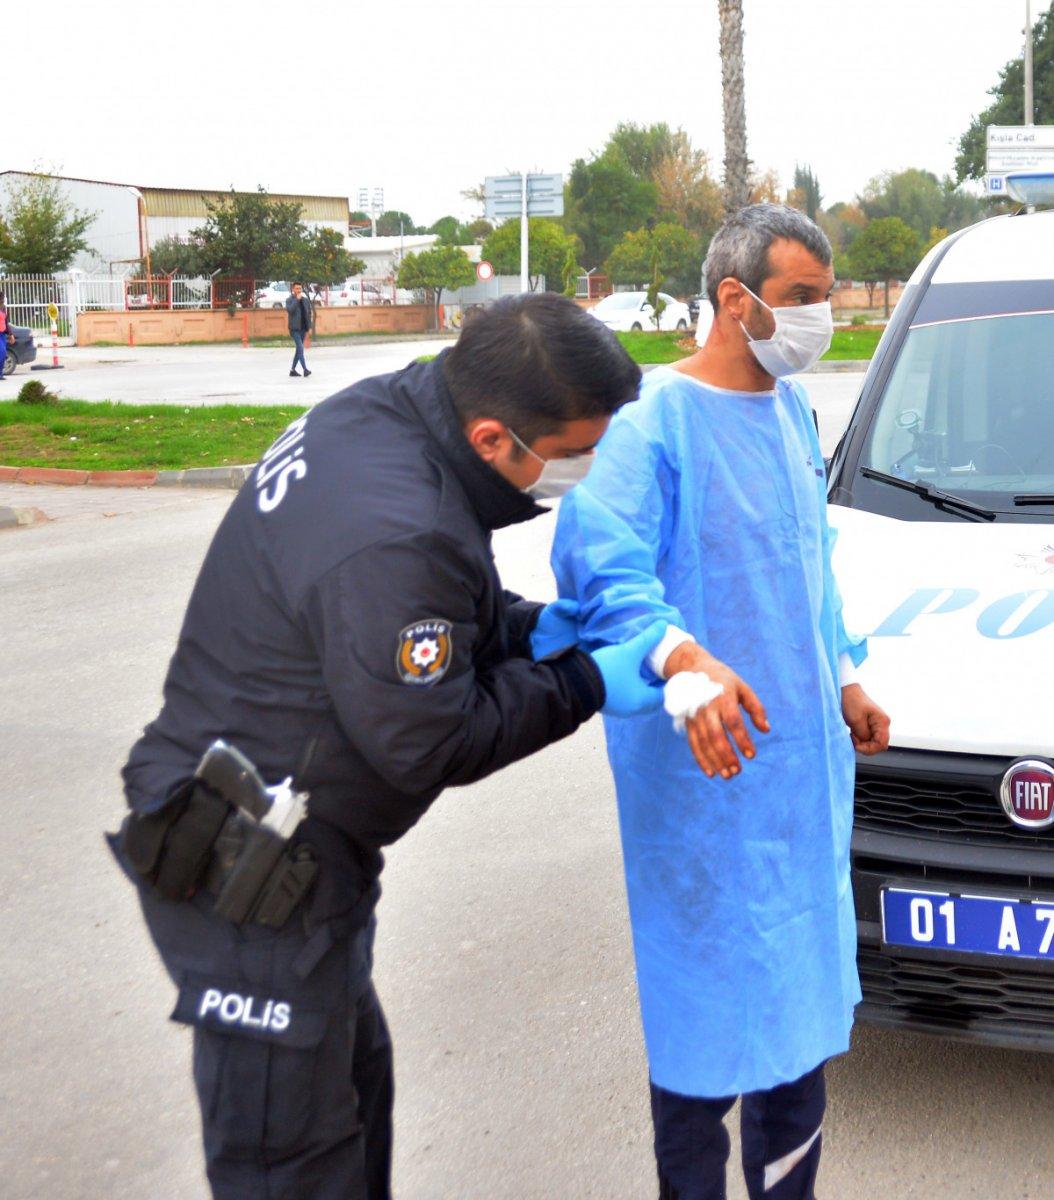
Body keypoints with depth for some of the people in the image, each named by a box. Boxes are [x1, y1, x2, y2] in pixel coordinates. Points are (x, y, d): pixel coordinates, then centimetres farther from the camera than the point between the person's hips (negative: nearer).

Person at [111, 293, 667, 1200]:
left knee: (354, 1076, 26)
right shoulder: (396, 538, -32)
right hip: (249, 878, -10)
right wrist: (583, 687, -12)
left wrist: (527, 629, -2)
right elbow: (429, 744, -21)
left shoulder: (377, 415, -1)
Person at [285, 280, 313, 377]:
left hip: (303, 328, 6)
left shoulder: (306, 300, 10)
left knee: (299, 349, 10)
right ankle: (305, 369, -19)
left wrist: (309, 327, 9)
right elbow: (290, 310, -23)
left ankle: (293, 369, 18)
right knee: (300, 348, -15)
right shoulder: (289, 300, -4)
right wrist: (297, 299, -21)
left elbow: (309, 314, 14)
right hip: (294, 328, -6)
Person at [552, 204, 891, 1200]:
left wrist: (843, 677, 24)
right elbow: (596, 559, -27)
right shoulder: (655, 420, -15)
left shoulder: (791, 408, 12)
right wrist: (681, 657, -42)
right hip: (704, 772, -8)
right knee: (706, 1000, 0)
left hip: (805, 750, 8)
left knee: (802, 986, 19)